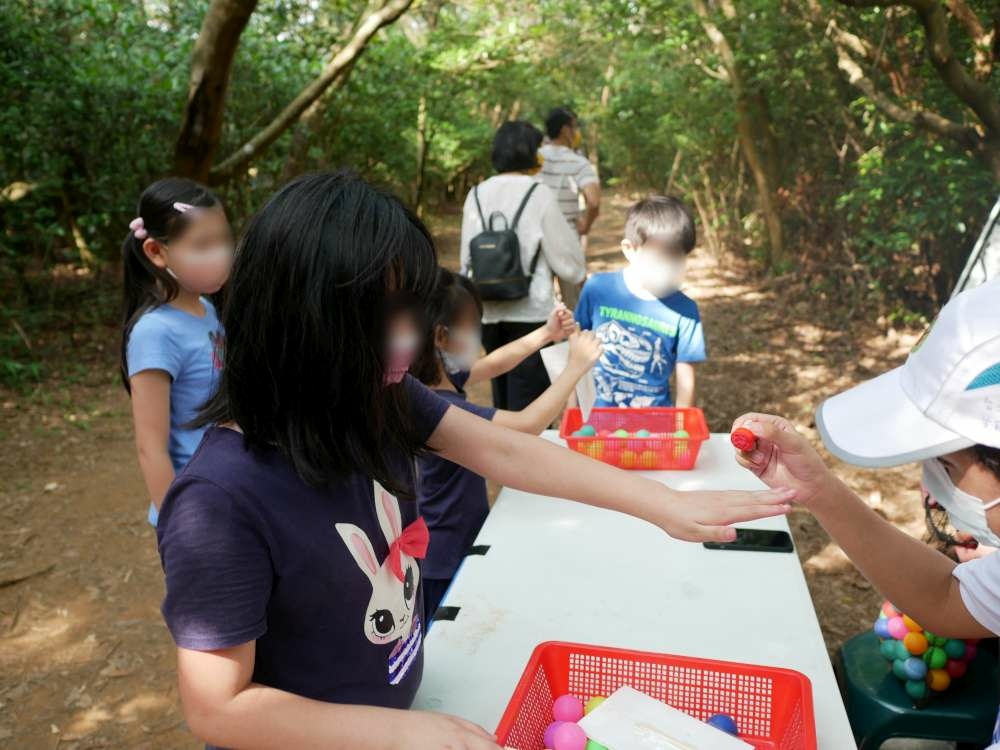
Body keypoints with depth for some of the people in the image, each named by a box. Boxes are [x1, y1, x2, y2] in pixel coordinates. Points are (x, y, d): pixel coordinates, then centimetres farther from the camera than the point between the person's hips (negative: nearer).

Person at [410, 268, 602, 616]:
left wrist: (545, 333, 9)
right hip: (444, 564, -9)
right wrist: (576, 367, -27)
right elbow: (527, 425, -36)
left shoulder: (441, 379, -2)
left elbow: (493, 364, 16)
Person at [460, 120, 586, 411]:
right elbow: (568, 263, -5)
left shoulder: (476, 195, 4)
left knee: (501, 403, 18)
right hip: (531, 313, -5)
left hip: (489, 313, 5)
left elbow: (467, 260, 8)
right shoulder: (539, 194, -8)